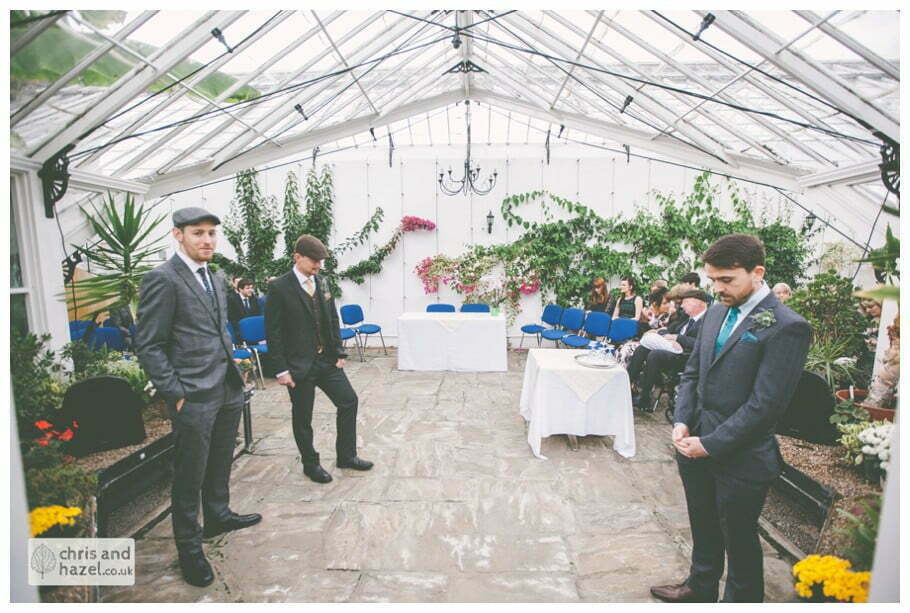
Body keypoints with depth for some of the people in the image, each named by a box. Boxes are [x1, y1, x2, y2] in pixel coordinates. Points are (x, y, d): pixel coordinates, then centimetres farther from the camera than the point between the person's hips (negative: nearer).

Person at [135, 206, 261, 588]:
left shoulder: (216, 279, 12)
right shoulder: (162, 279, -13)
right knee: (190, 476, 7)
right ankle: (189, 549, 24)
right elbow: (148, 345, -14)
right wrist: (175, 394, -16)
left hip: (228, 390, 8)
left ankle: (218, 516, 43)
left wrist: (232, 368, 15)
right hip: (194, 397, -8)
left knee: (220, 463, 23)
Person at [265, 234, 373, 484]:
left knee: (349, 401, 8)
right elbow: (273, 332, -12)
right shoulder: (279, 288, -12)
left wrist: (339, 353, 5)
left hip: (327, 360, 6)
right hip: (299, 364, -6)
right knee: (302, 416, 9)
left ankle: (346, 455, 25)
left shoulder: (322, 283, 5)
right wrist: (281, 369, -14)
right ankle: (310, 464, 29)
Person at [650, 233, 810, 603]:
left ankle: (740, 600, 39)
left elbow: (765, 403, -20)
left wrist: (710, 444, -16)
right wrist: (682, 421, -3)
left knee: (739, 538, 15)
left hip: (740, 458, -6)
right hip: (696, 445, 6)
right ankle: (700, 588, 47)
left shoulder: (786, 327, -17)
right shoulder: (716, 312, 5)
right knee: (703, 526, 25)